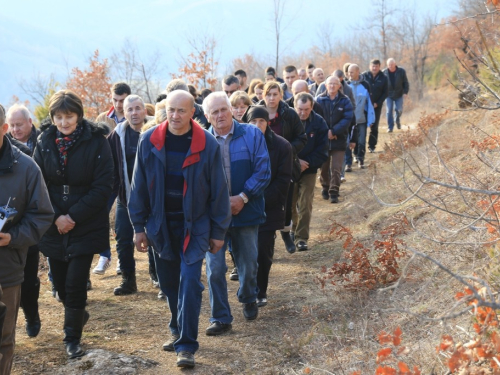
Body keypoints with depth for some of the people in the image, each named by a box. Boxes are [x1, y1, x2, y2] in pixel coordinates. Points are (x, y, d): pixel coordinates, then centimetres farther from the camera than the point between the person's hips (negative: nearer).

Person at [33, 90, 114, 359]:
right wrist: (55, 217, -11)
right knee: (60, 283, 10)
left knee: (75, 283, -6)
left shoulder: (96, 142, -9)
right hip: (54, 226, 3)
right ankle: (77, 316, 40)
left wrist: (74, 216, -15)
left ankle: (72, 337, 11)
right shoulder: (44, 143, 0)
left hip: (86, 227, -3)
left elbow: (103, 187, -10)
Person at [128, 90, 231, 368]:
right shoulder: (149, 141, -5)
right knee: (169, 282, 14)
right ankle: (178, 330, 34)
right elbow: (139, 186, 1)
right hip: (161, 223, 3)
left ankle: (187, 345, -2)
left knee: (189, 283, -9)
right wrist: (139, 226, 1)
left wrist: (218, 231, -4)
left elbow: (219, 190, -6)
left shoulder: (208, 144, -11)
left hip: (194, 224, -3)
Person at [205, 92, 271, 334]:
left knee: (248, 265, 14)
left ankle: (248, 300, 43)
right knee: (215, 268, -5)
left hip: (246, 212, 1)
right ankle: (220, 318, 7)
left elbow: (263, 171, -6)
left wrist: (243, 197, -15)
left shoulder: (252, 135, -2)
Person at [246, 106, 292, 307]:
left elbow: (283, 180, -4)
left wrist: (262, 199, -13)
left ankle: (260, 292, 13)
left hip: (269, 209, -1)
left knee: (263, 252, 0)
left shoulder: (281, 146, -3)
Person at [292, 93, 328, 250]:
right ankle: (294, 230, 30)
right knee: (290, 204, 10)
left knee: (305, 206, -4)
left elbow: (322, 150, -6)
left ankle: (301, 237, 1)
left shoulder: (319, 122, -7)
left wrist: (306, 163, -15)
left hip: (309, 171, 0)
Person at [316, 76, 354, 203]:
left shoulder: (345, 101, -1)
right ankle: (325, 187, 31)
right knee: (324, 167, 12)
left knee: (336, 168, -5)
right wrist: (325, 132, -15)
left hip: (339, 140, -1)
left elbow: (347, 119, -9)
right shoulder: (320, 100, 0)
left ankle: (334, 192, 2)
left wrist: (333, 131, -17)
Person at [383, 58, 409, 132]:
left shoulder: (401, 71, -7)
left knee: (399, 109, -1)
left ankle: (398, 120, 32)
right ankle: (390, 127, 2)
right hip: (389, 95, 0)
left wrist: (406, 91, -9)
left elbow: (405, 82, 1)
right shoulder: (384, 72, -6)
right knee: (389, 111, -5)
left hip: (399, 95, 0)